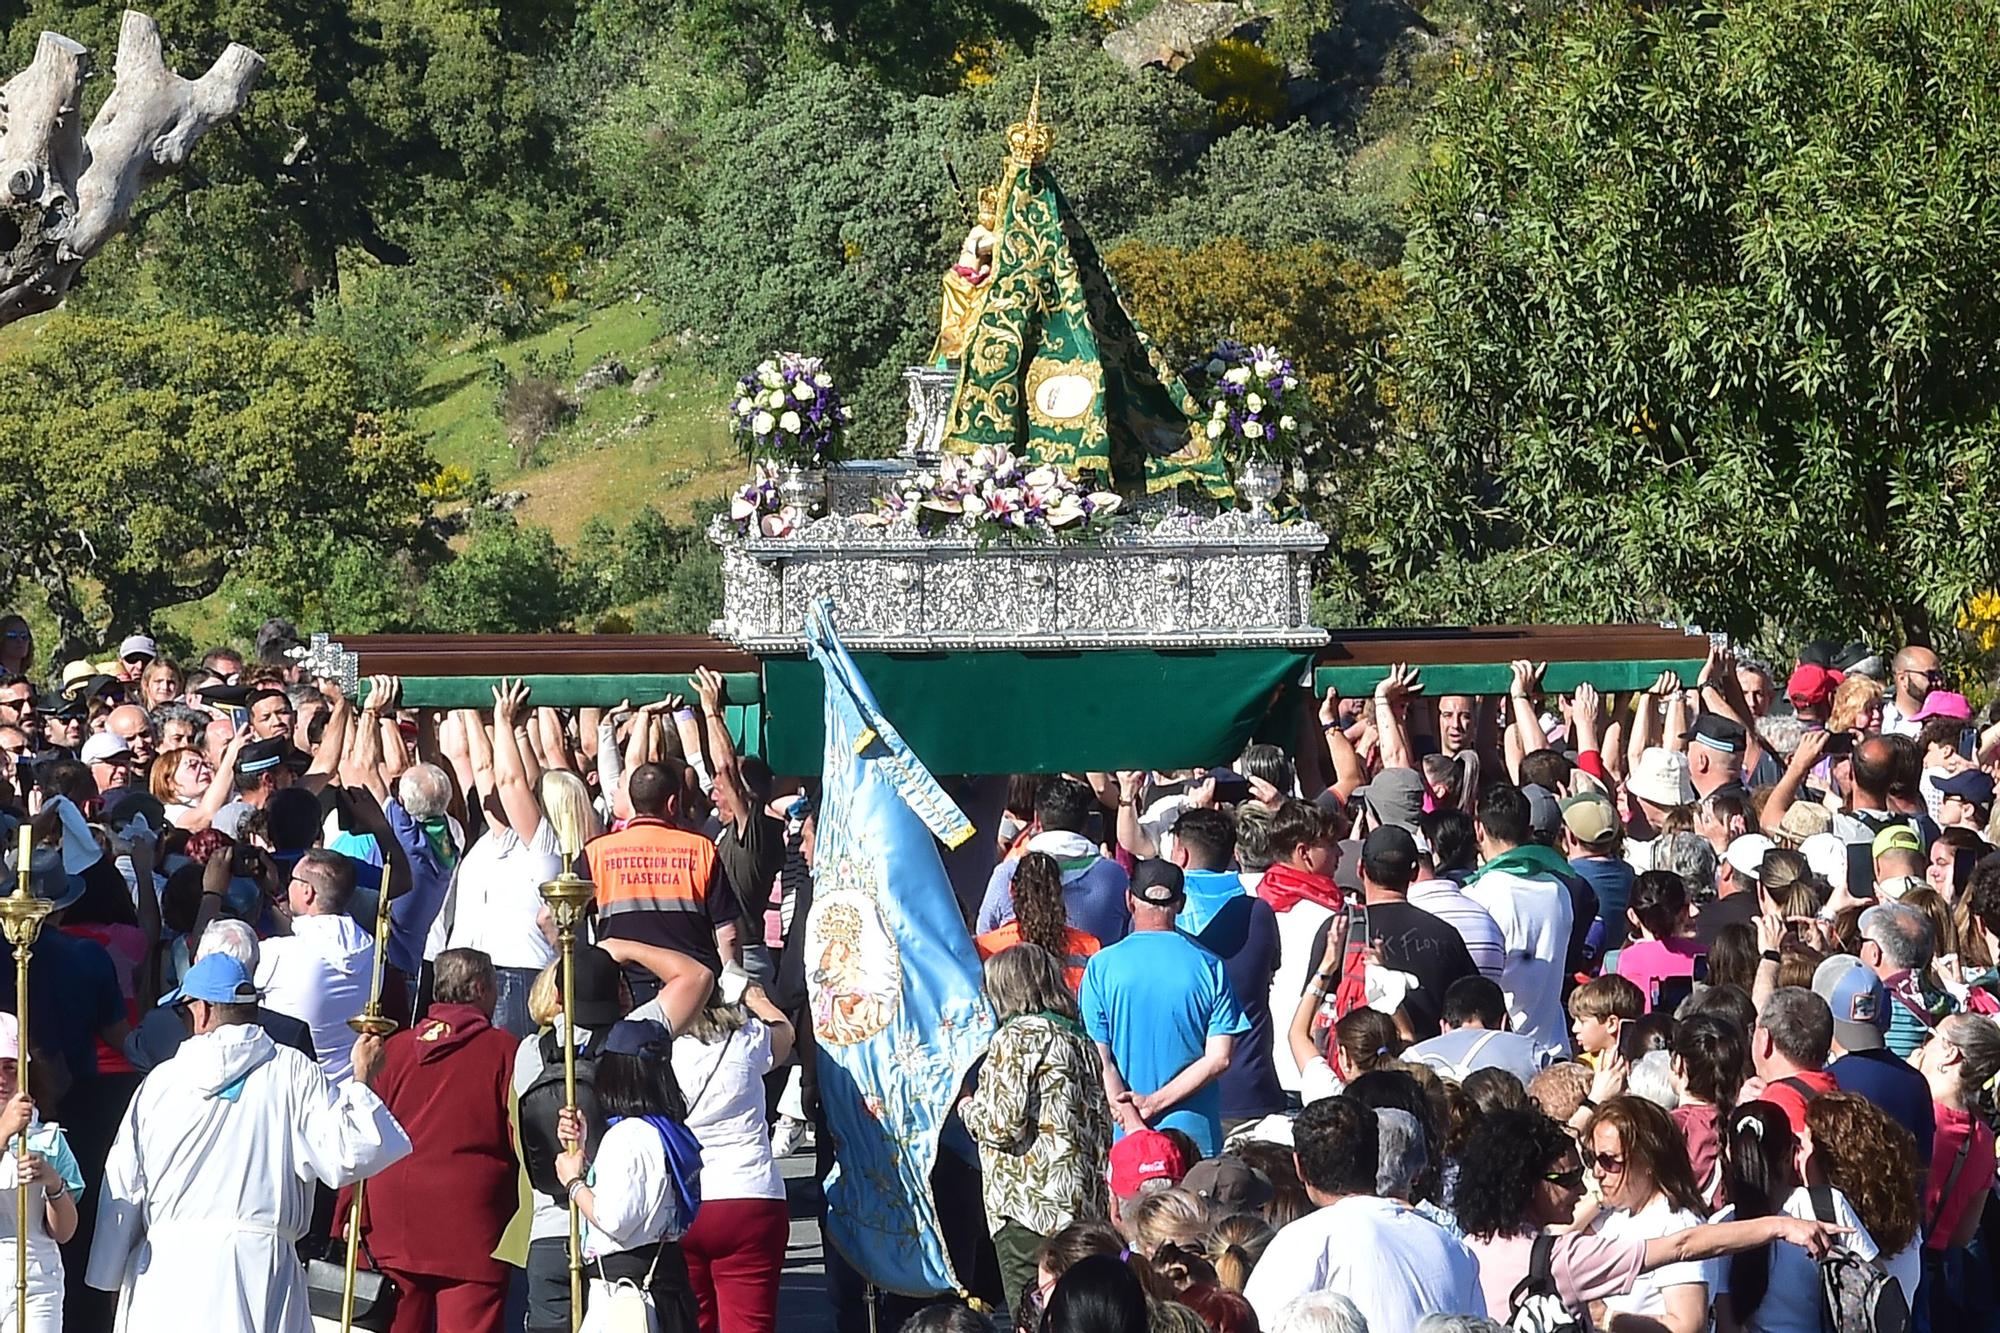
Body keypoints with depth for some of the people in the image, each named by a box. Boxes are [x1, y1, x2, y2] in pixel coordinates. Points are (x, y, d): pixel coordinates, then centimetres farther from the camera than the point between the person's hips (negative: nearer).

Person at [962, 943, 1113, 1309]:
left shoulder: (1017, 1037, -7)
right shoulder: (1080, 1040, 17)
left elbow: (1003, 1125, -14)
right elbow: (1102, 1128, 18)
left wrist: (970, 1109, 7)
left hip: (1028, 1205, -8)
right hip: (1083, 1206, 8)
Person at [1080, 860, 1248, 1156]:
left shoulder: (1102, 967, -1)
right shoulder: (1209, 966, 1)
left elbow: (1099, 1060, -5)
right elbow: (1219, 1057, -4)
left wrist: (1133, 1124, -7)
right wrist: (1156, 1102, -5)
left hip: (1124, 1142, 0)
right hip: (1195, 1136, 0)